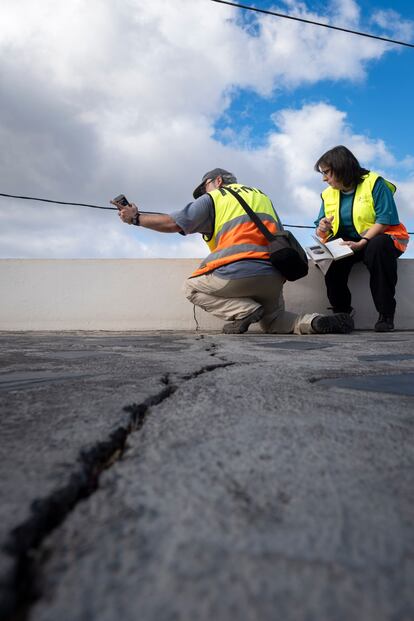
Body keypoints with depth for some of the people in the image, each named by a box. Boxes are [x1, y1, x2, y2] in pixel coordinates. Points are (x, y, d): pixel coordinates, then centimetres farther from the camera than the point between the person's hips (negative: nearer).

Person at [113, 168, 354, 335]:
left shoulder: (213, 198, 12)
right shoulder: (262, 196, 29)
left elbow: (173, 223, 4)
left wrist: (136, 217, 16)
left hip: (237, 272, -6)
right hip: (274, 277, 6)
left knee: (193, 286, 20)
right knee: (273, 320, 29)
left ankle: (241, 310, -6)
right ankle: (314, 322, -4)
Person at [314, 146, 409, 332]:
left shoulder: (374, 183, -7)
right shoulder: (328, 194, 9)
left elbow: (386, 219, -17)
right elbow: (322, 233, 7)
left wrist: (361, 243, -30)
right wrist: (322, 229, -18)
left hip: (379, 238, -3)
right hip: (347, 244, 4)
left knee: (378, 246, -38)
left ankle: (386, 314, -29)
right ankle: (341, 310, -16)